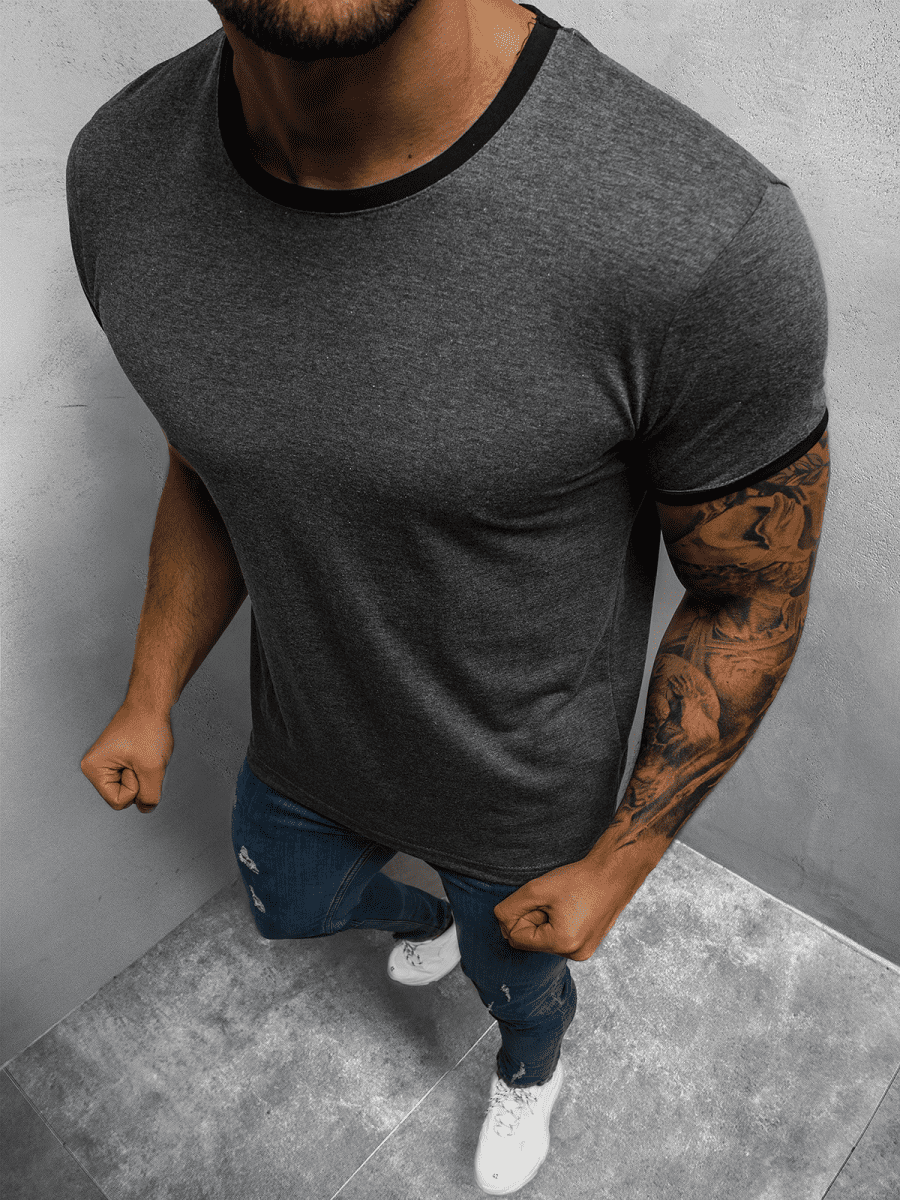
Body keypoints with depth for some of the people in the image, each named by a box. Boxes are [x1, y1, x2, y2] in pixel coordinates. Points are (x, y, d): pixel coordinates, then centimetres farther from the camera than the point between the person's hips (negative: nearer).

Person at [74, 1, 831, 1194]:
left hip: (526, 792, -3)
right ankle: (425, 920, 71)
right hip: (307, 741, 4)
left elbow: (751, 599, -19)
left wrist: (620, 865, -13)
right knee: (290, 911, 34)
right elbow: (206, 467, -1)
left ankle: (532, 1071, 70)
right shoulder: (122, 173, -20)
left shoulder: (709, 239, -38)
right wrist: (150, 702, 1)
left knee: (518, 986, 28)